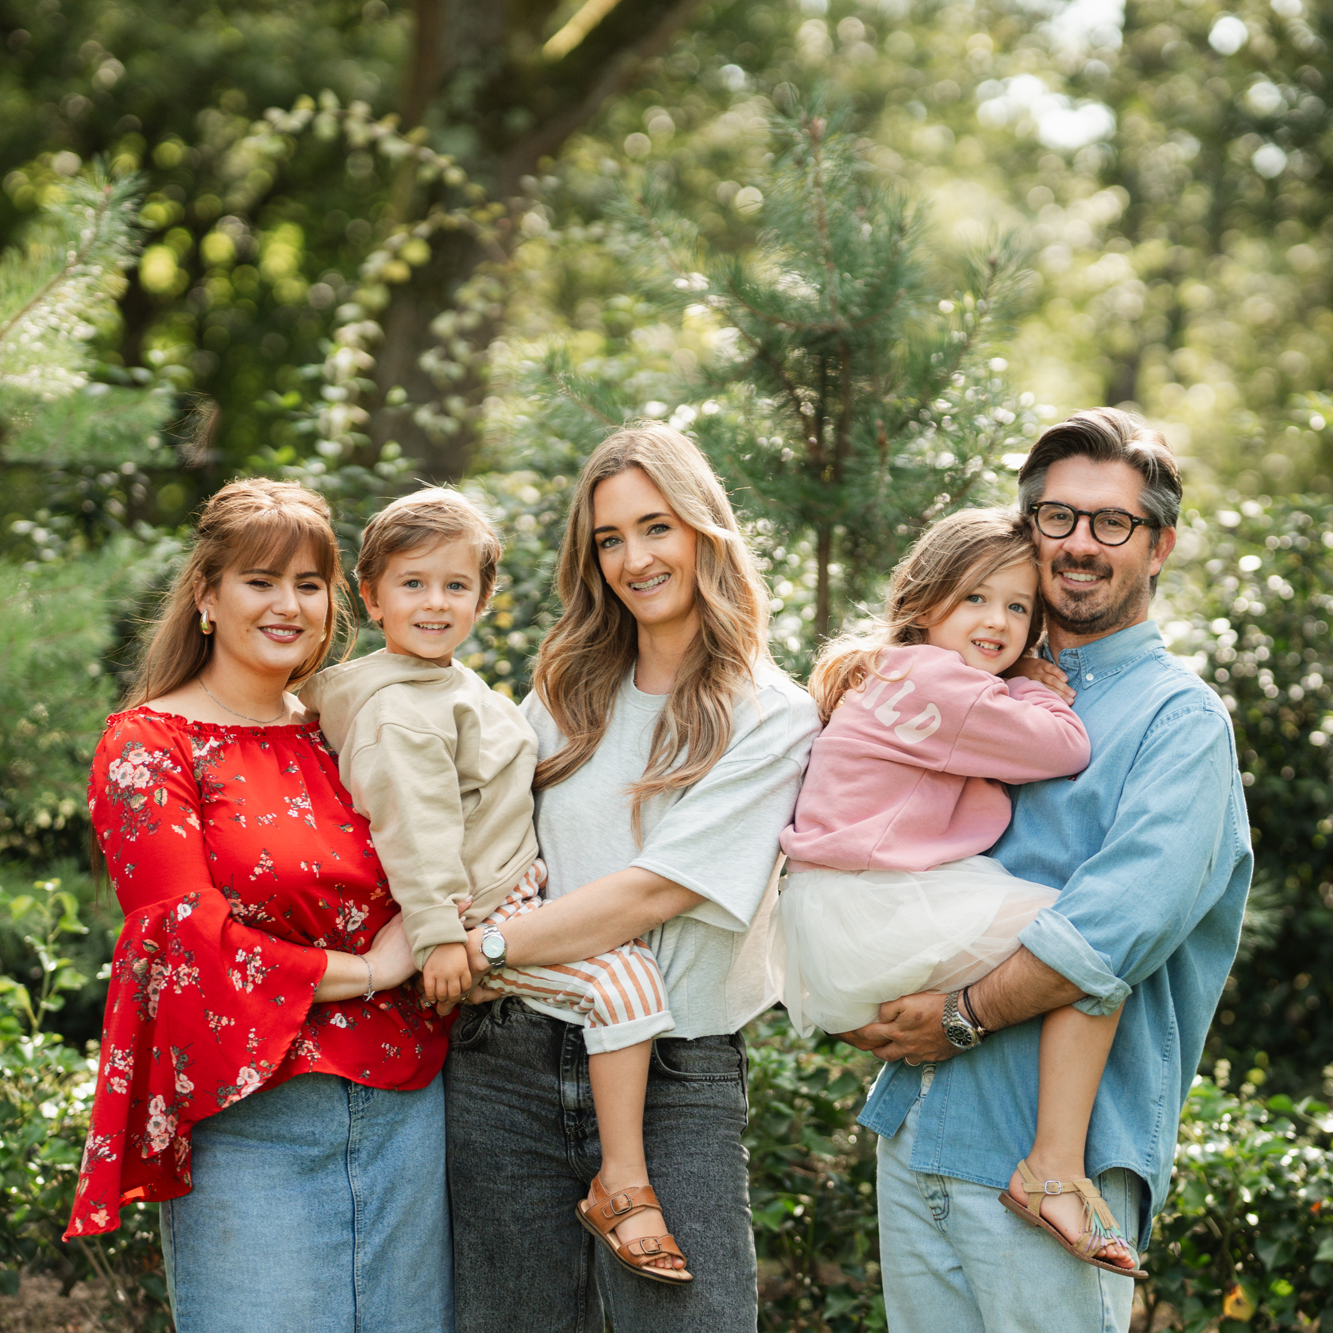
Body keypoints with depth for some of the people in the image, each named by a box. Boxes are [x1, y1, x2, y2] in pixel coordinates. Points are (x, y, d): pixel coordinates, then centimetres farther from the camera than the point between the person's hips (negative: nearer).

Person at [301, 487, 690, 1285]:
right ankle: (624, 1182, -17)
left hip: (508, 899, 11)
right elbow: (414, 828, -24)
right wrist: (439, 933, -28)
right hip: (475, 920, -11)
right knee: (625, 978, -21)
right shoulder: (400, 710, -17)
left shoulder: (454, 686, 17)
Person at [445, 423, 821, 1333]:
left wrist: (481, 948, -16)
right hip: (510, 1066, 4)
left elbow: (655, 890, -13)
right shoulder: (564, 696, 12)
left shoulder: (769, 719, -3)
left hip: (674, 1080, -4)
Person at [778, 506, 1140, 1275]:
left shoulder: (891, 677, 21)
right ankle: (1056, 1168, -21)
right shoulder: (934, 682, -11)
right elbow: (1068, 749, -11)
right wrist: (1030, 693, 8)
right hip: (879, 921, -10)